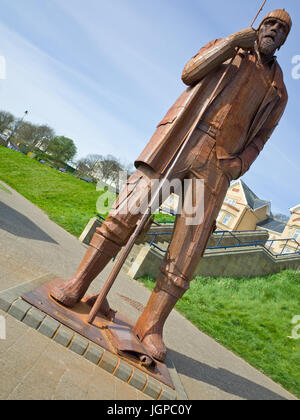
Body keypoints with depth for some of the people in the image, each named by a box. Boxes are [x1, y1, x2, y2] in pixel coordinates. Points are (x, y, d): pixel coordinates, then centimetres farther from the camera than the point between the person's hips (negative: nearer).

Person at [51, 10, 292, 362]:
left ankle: (151, 324, -2)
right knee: (130, 207, -14)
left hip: (217, 164, 2)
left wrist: (238, 165, -1)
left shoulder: (278, 91, 24)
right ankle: (79, 283, -3)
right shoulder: (229, 48, 23)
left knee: (188, 248, -10)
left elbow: (258, 138, 17)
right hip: (182, 137, -1)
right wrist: (232, 40, 1)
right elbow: (189, 73, 6)